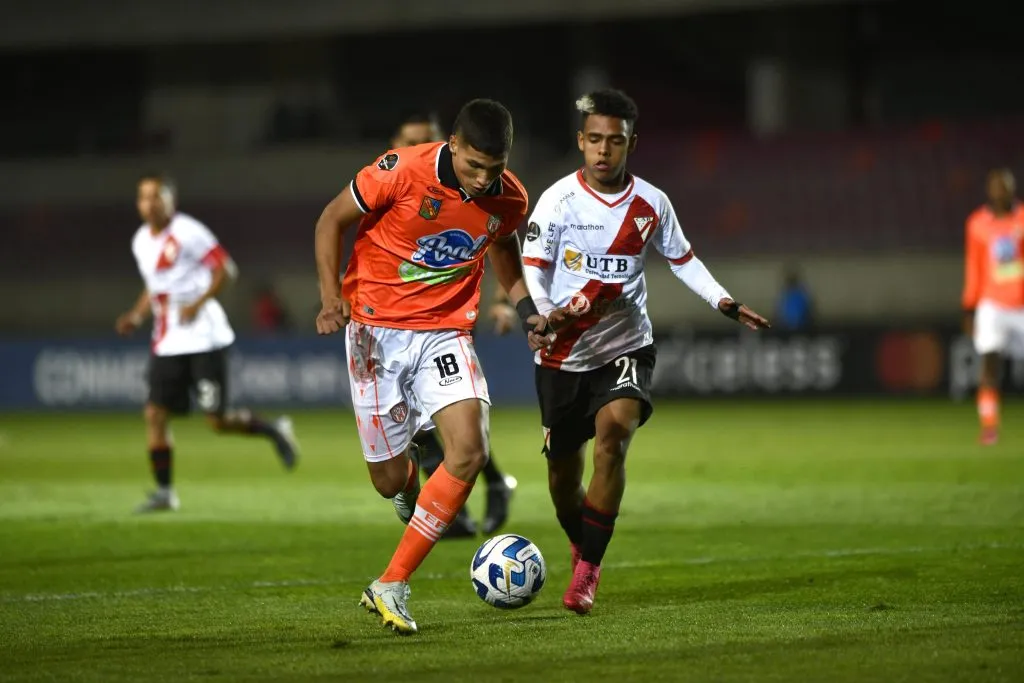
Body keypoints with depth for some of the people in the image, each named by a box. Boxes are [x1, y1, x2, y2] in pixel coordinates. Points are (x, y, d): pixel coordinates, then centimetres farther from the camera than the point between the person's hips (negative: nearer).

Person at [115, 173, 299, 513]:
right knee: (155, 413, -4)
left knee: (217, 420, -7)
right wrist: (136, 316, 10)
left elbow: (225, 269, -10)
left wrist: (197, 304, -20)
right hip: (167, 343, 7)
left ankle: (273, 430, 19)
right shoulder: (141, 241, 12)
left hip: (203, 338, -7)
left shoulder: (187, 232, -11)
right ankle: (163, 491, 4)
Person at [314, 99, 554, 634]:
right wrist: (331, 298, -16)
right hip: (375, 329, -3)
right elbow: (332, 220, -5)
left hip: (445, 332, 3)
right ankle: (408, 483, 44)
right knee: (390, 480, 0)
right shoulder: (401, 171, -18)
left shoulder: (509, 199, -5)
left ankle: (391, 588, -12)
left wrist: (527, 311, 6)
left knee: (469, 453, -20)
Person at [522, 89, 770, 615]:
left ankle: (587, 573, -21)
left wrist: (725, 303, 2)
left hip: (625, 348, 0)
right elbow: (532, 266, -7)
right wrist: (547, 313, -27)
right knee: (563, 471, 7)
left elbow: (681, 258, 15)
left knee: (613, 433, -27)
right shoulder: (559, 200, -8)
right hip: (564, 355, 0)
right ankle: (582, 548, 41)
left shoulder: (650, 204, 0)